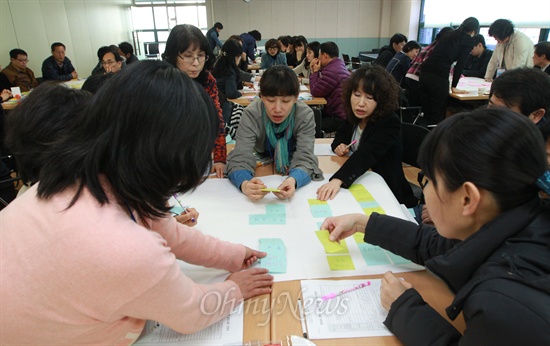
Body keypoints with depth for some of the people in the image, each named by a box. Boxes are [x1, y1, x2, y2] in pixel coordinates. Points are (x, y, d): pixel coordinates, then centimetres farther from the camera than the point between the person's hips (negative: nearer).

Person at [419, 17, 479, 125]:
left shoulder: (448, 35, 24)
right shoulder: (469, 40, 6)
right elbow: (460, 64, 0)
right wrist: (453, 87, 5)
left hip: (424, 74, 6)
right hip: (439, 78, -6)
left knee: (426, 113, 12)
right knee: (437, 116, 2)